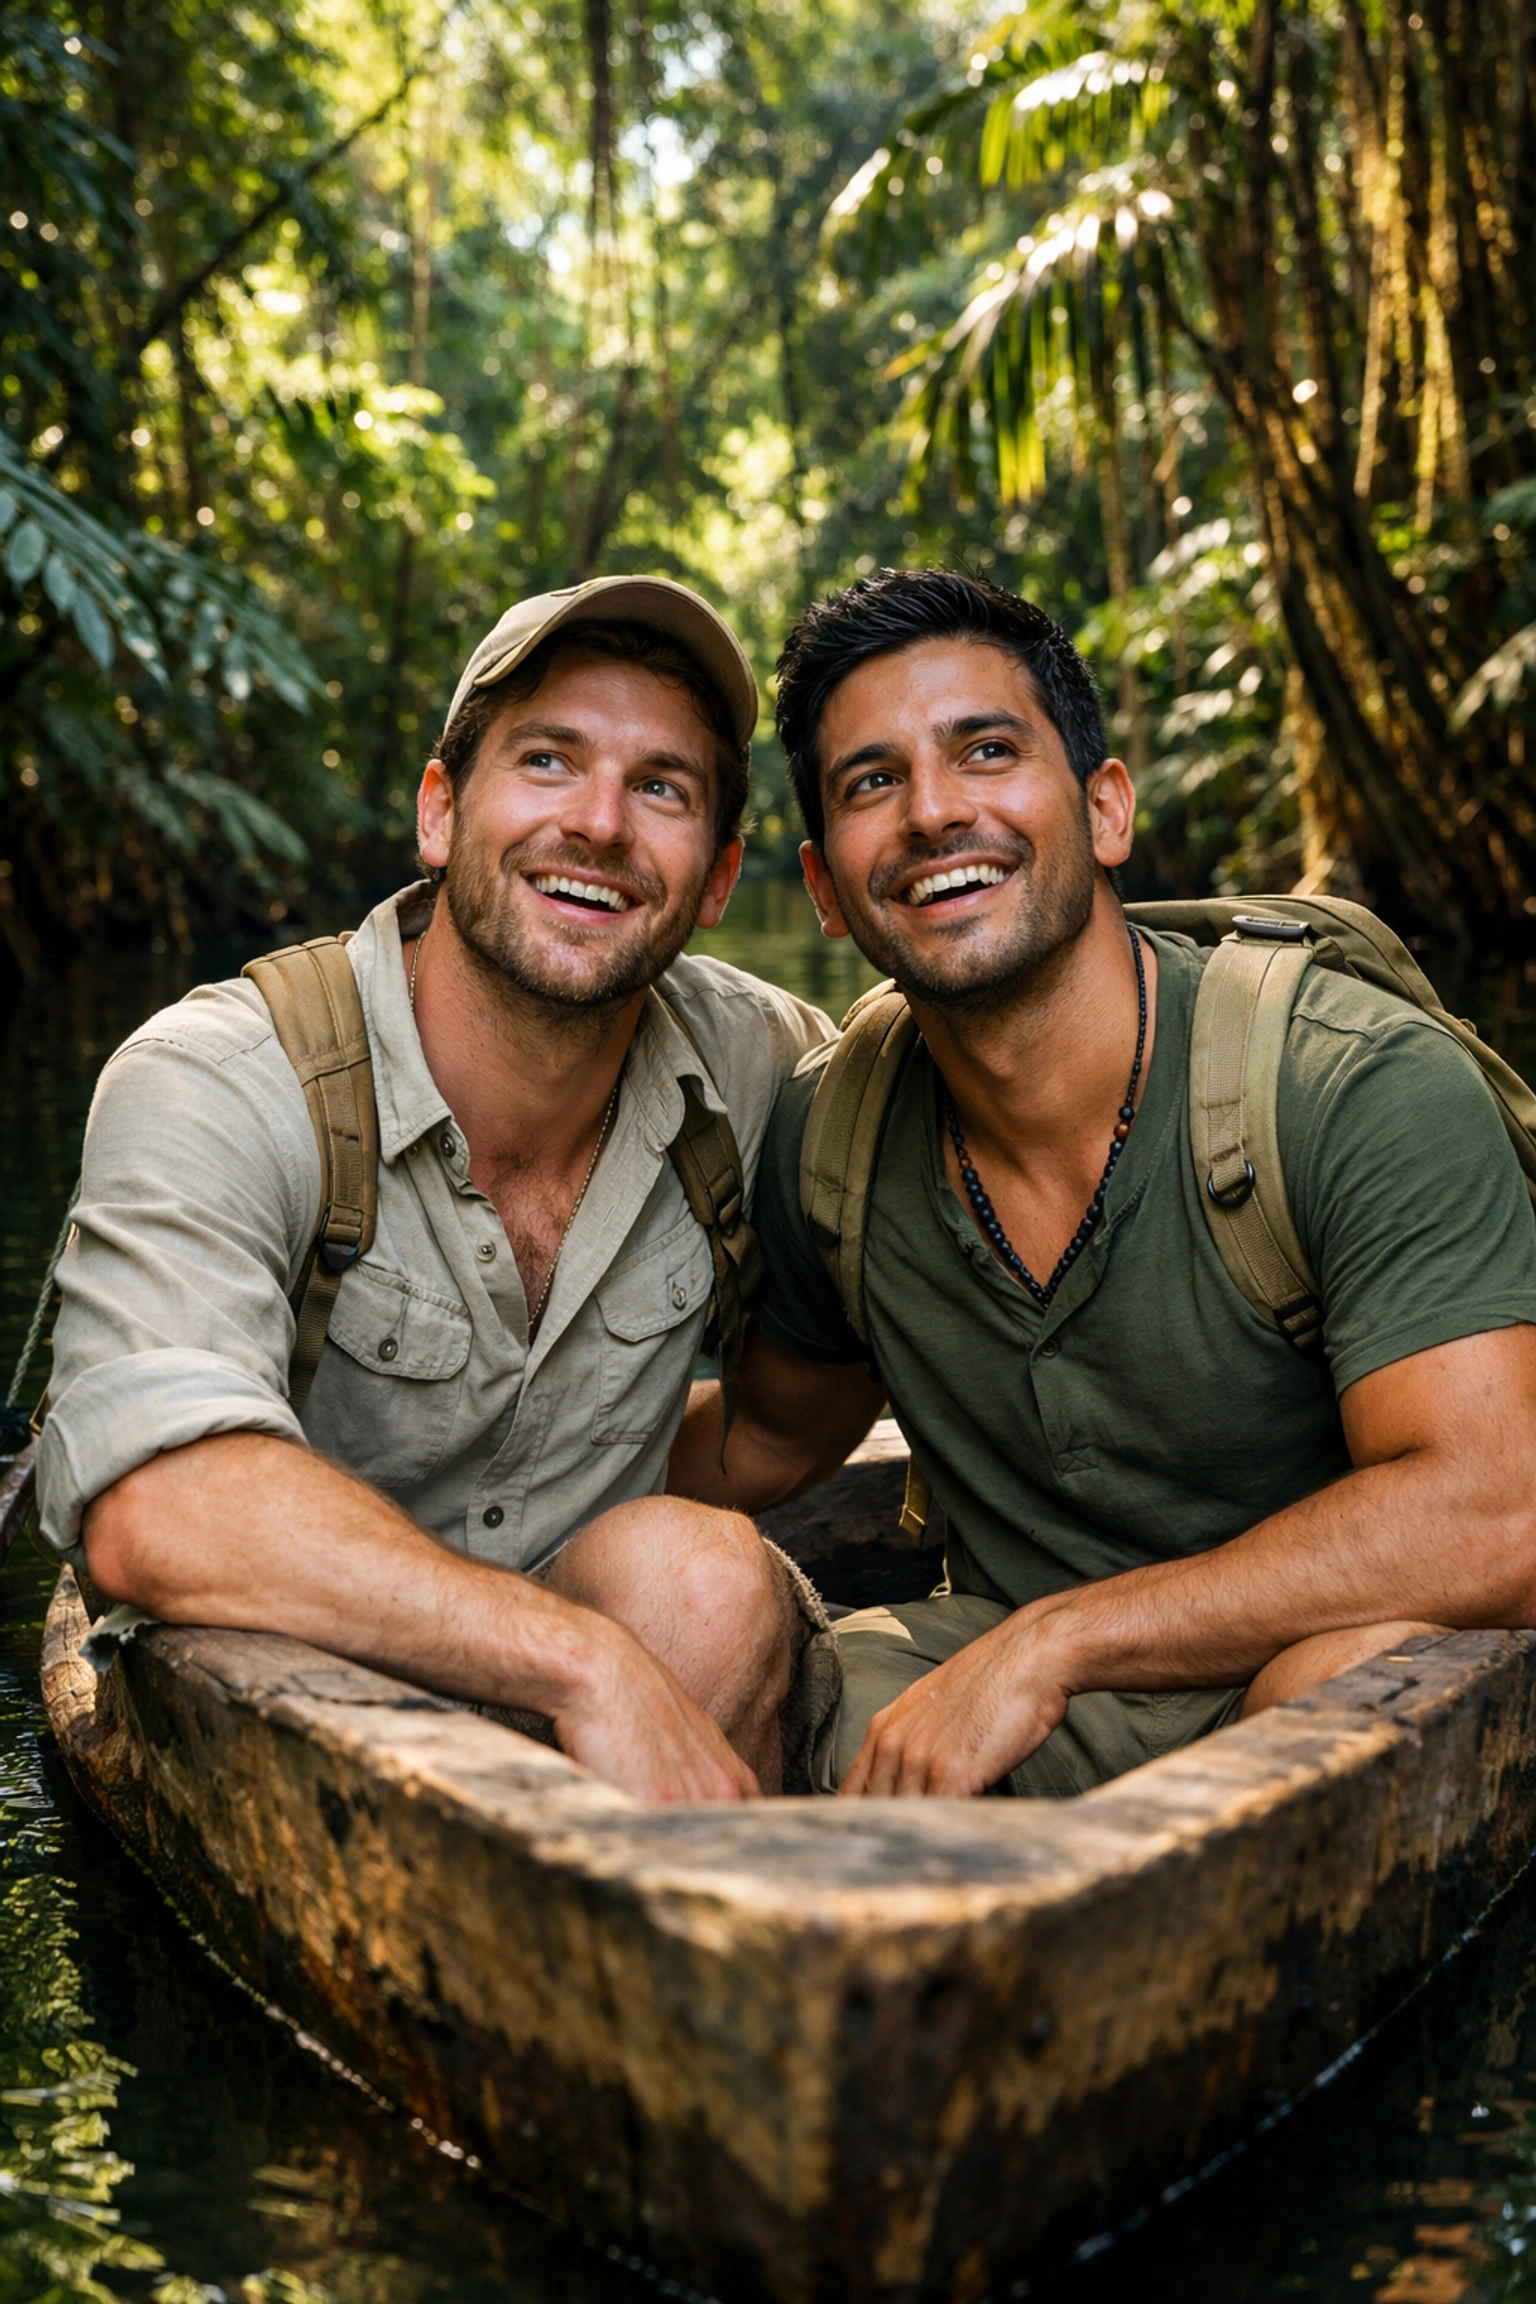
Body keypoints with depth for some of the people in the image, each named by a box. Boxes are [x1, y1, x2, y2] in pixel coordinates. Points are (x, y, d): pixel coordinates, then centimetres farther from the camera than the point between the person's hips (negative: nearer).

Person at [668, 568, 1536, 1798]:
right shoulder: (826, 1138, -1)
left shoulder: (1368, 1091, -18)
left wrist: (1044, 1644, -30)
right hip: (1011, 1701, 4)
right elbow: (776, 1433, 18)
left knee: (1380, 1655, -38)